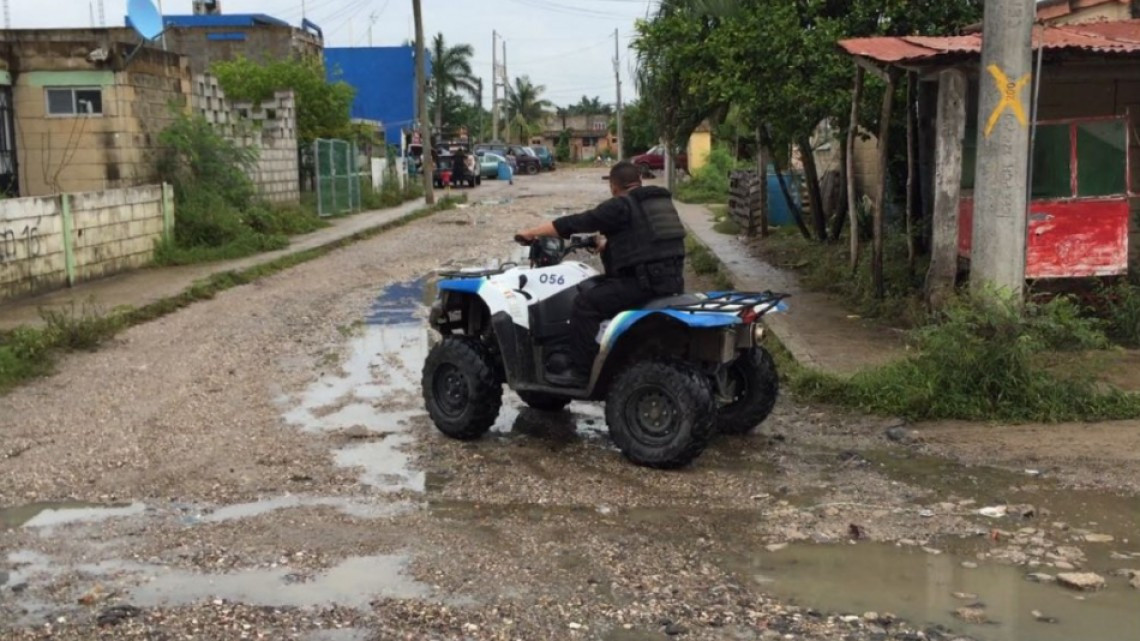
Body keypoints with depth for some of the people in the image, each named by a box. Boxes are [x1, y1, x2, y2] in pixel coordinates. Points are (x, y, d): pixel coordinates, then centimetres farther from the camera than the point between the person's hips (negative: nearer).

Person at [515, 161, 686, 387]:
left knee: (586, 302, -10)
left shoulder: (620, 206, -7)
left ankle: (581, 372, -12)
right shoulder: (661, 201, 18)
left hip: (645, 281, -9)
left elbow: (577, 222, -6)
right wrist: (606, 243, 41)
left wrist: (532, 232, 0)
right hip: (672, 279, 9)